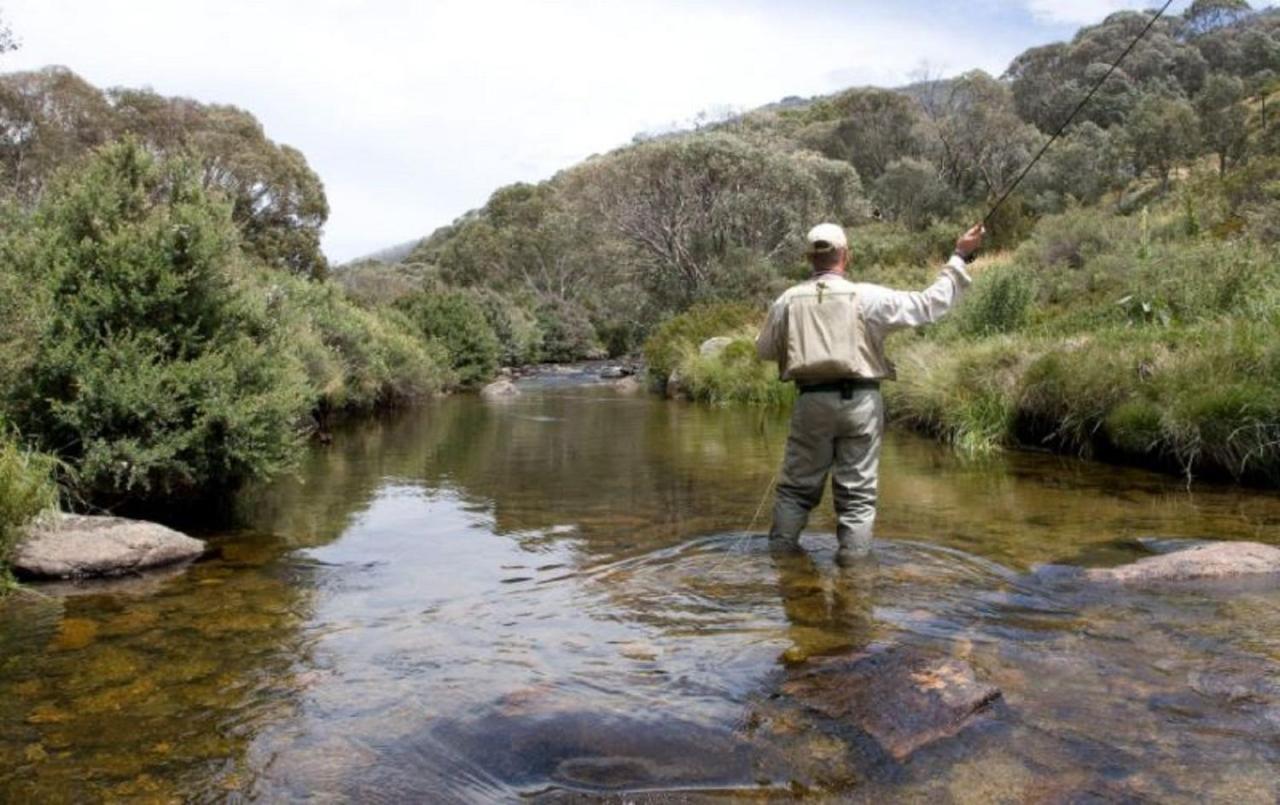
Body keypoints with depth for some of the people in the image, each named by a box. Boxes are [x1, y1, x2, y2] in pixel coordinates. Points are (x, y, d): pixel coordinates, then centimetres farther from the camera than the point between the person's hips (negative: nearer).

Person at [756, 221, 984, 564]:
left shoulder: (788, 301, 1)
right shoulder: (868, 297, -6)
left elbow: (764, 350, 14)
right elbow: (931, 303, -2)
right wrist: (960, 258, 7)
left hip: (812, 401, 2)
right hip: (860, 400, -2)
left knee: (797, 485, 12)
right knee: (857, 490, 6)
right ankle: (852, 559, 8)